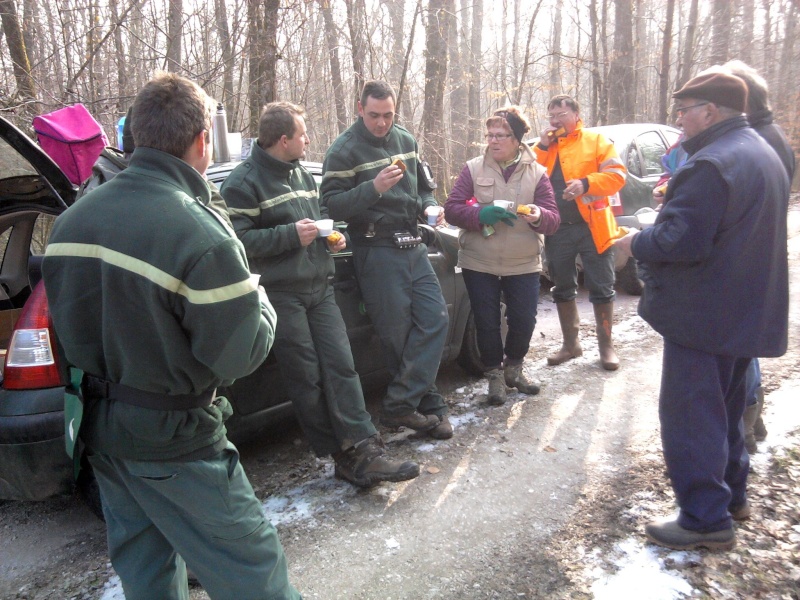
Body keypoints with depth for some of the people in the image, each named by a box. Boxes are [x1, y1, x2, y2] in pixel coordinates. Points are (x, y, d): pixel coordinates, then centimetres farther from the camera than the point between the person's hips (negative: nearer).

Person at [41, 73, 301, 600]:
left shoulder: (73, 219, -2)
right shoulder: (200, 235, -26)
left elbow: (68, 325, 5)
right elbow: (240, 355, -21)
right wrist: (260, 303, -3)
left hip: (100, 424, 8)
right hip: (172, 439, -8)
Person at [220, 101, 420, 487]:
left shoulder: (303, 175, 18)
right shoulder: (243, 182, -7)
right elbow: (237, 239, -16)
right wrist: (291, 235, -17)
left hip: (319, 288, 7)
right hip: (281, 293, -7)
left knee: (341, 367, -1)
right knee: (307, 379, -2)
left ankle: (364, 451, 0)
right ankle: (343, 455, 10)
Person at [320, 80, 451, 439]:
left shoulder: (406, 141, 13)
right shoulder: (344, 150, -5)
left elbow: (423, 186, 24)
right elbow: (332, 205, -13)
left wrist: (430, 206, 2)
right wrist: (374, 188, -25)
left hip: (412, 245, 7)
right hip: (376, 251, -6)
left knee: (435, 318, -1)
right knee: (397, 332, -2)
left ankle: (400, 405, 6)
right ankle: (428, 403, 14)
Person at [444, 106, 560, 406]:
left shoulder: (536, 173, 3)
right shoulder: (473, 169, 1)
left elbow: (553, 220, -3)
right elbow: (451, 209, -4)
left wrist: (538, 216, -26)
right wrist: (480, 214, -23)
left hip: (523, 265, 1)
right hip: (479, 264, -1)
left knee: (524, 321, 4)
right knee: (487, 323, 4)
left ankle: (513, 368, 32)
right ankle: (494, 375, 26)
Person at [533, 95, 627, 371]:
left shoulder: (595, 140, 3)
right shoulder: (544, 146, 14)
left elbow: (617, 174, -6)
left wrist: (586, 183, -22)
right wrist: (542, 146, -5)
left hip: (591, 227, -4)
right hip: (557, 230, 4)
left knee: (601, 288, 3)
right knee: (562, 289, 12)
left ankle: (606, 345, 16)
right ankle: (571, 343, 26)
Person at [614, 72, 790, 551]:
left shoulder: (711, 164, -21)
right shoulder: (763, 155, 13)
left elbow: (679, 241, -26)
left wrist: (635, 243, -8)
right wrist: (677, 199, 17)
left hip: (704, 314, -10)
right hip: (748, 311, 10)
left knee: (690, 414, 0)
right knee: (724, 407, 22)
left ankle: (707, 519, 8)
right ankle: (732, 494, 36)